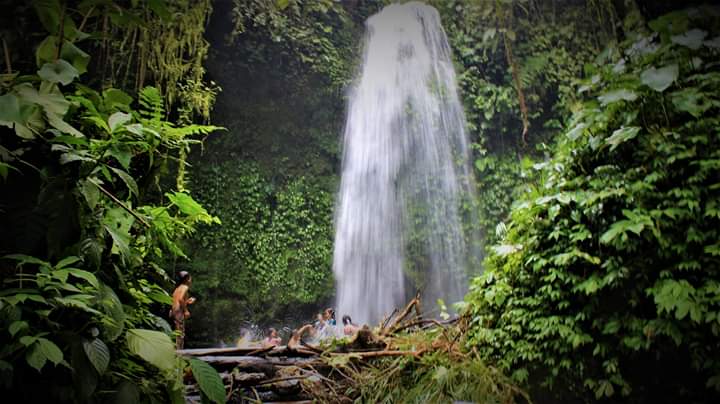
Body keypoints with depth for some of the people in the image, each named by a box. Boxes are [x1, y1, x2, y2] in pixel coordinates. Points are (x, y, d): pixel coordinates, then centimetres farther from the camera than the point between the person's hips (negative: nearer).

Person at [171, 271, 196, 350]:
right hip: (179, 311, -9)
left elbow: (177, 301, 18)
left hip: (173, 311, 9)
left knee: (177, 333, 12)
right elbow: (180, 299, -21)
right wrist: (186, 310, -16)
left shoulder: (178, 288, 21)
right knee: (180, 333, -7)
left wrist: (187, 302, 23)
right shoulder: (185, 287, -6)